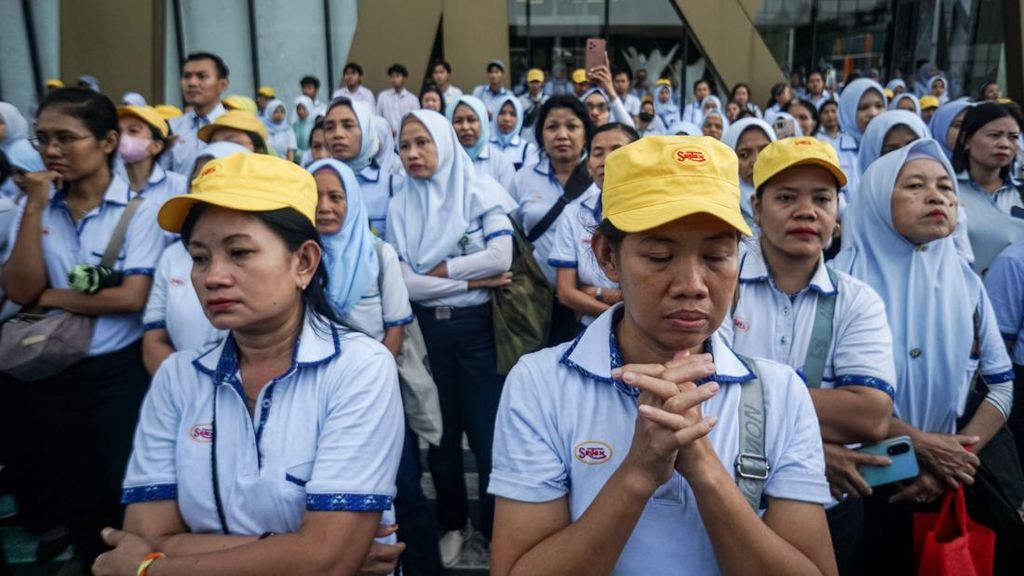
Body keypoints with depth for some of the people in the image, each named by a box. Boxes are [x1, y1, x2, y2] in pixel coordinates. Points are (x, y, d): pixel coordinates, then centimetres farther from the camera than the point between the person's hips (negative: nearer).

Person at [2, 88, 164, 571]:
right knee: (74, 498, 16)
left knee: (128, 496, 6)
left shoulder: (140, 208, -9)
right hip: (51, 373, 4)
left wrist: (50, 297, -8)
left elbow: (132, 297, -16)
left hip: (119, 370, -4)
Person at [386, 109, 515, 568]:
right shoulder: (400, 206, 2)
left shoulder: (480, 190, -4)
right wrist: (470, 281, -13)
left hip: (478, 325, -2)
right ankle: (452, 524, 34)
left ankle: (496, 528, 25)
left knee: (488, 431, 4)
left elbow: (500, 258, -16)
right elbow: (402, 282, -8)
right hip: (426, 329, 3)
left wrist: (437, 269, -10)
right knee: (441, 430, 14)